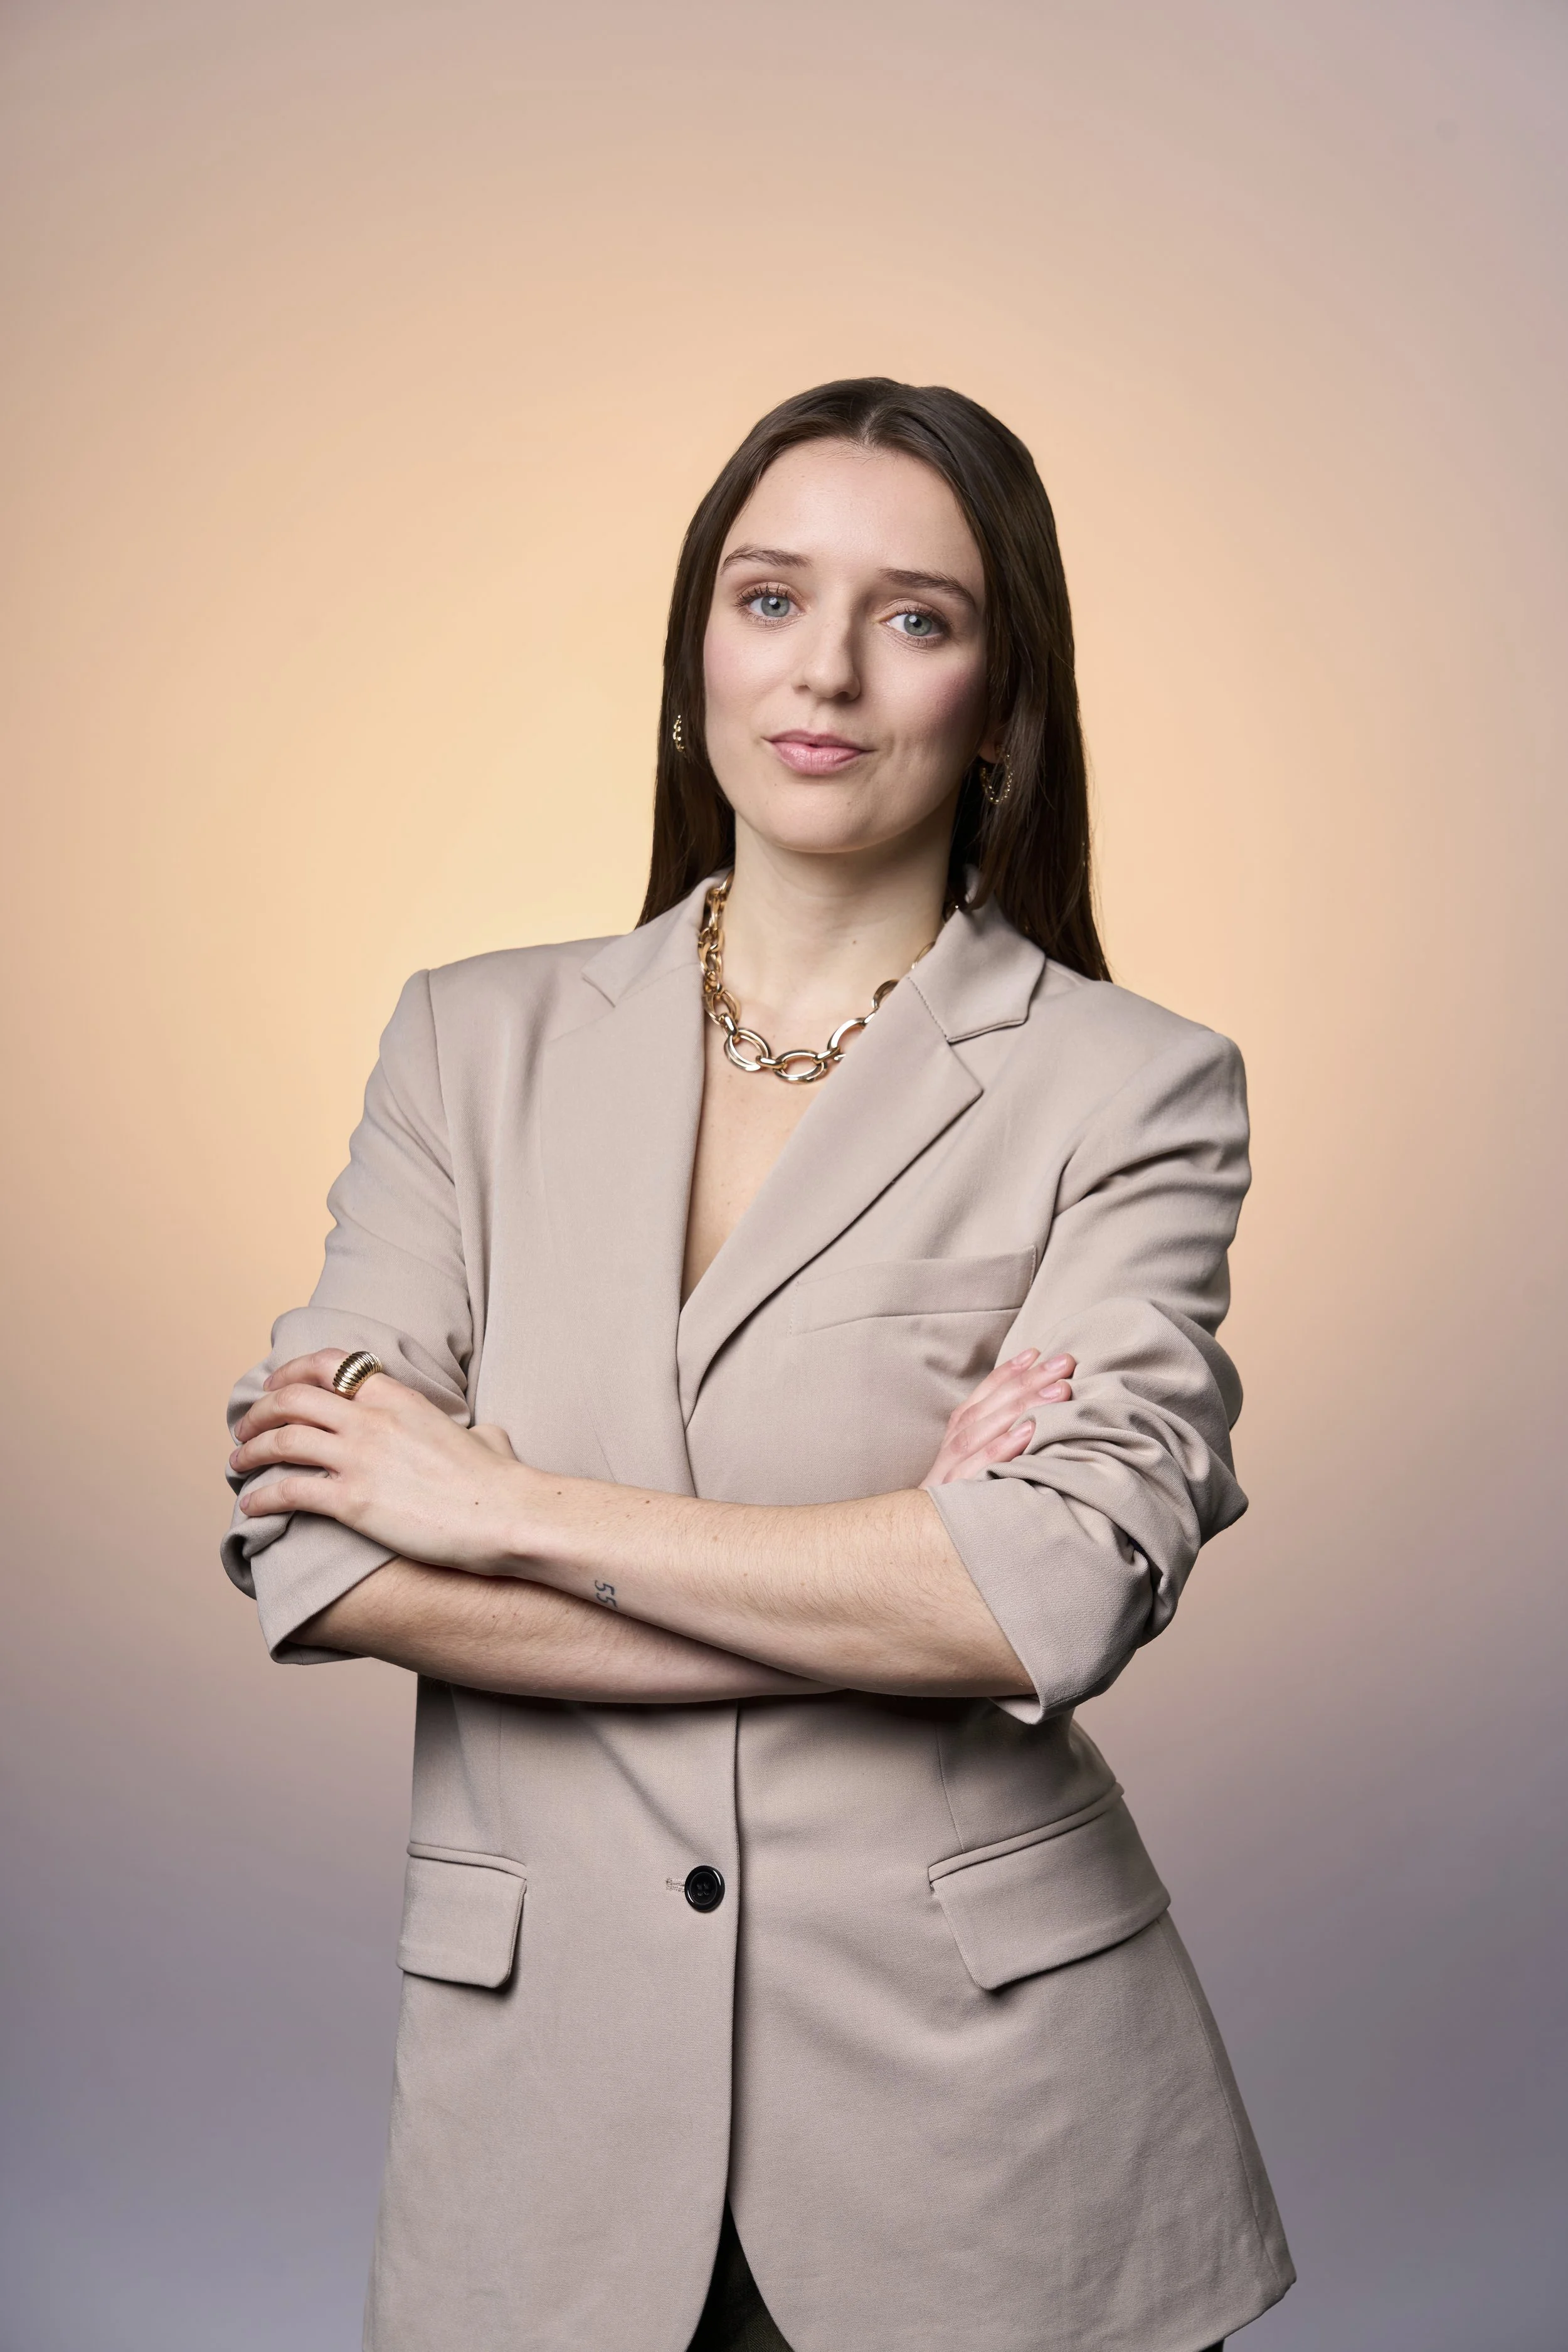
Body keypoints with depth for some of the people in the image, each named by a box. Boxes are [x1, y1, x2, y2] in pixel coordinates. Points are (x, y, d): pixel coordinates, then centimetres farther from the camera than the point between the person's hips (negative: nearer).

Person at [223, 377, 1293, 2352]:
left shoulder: (1131, 1089, -5)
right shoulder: (475, 1040, 3)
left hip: (977, 2085, -1)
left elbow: (1064, 1592, -18)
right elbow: (307, 1547, -8)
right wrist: (880, 1595, -14)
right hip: (541, 2073, 2)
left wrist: (509, 1507, -14)